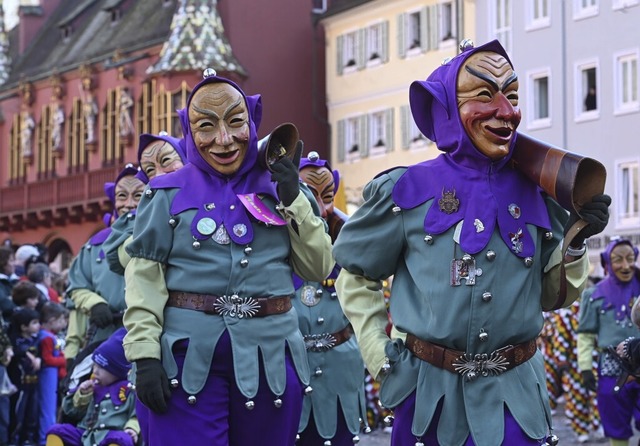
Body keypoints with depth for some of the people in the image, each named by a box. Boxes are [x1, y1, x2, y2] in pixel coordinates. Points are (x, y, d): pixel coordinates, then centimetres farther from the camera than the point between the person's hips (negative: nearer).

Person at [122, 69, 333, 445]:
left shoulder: (279, 186, 8)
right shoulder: (168, 193, 1)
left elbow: (318, 269, 5)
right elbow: (144, 276, -3)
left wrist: (293, 199, -5)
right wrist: (145, 354, -12)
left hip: (270, 356, 3)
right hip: (188, 356, -3)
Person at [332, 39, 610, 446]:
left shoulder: (537, 194, 1)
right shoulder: (408, 191, -7)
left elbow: (552, 296, 11)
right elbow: (356, 276, 5)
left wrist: (576, 243, -5)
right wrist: (380, 358, -2)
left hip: (514, 397, 2)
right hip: (431, 392, -1)